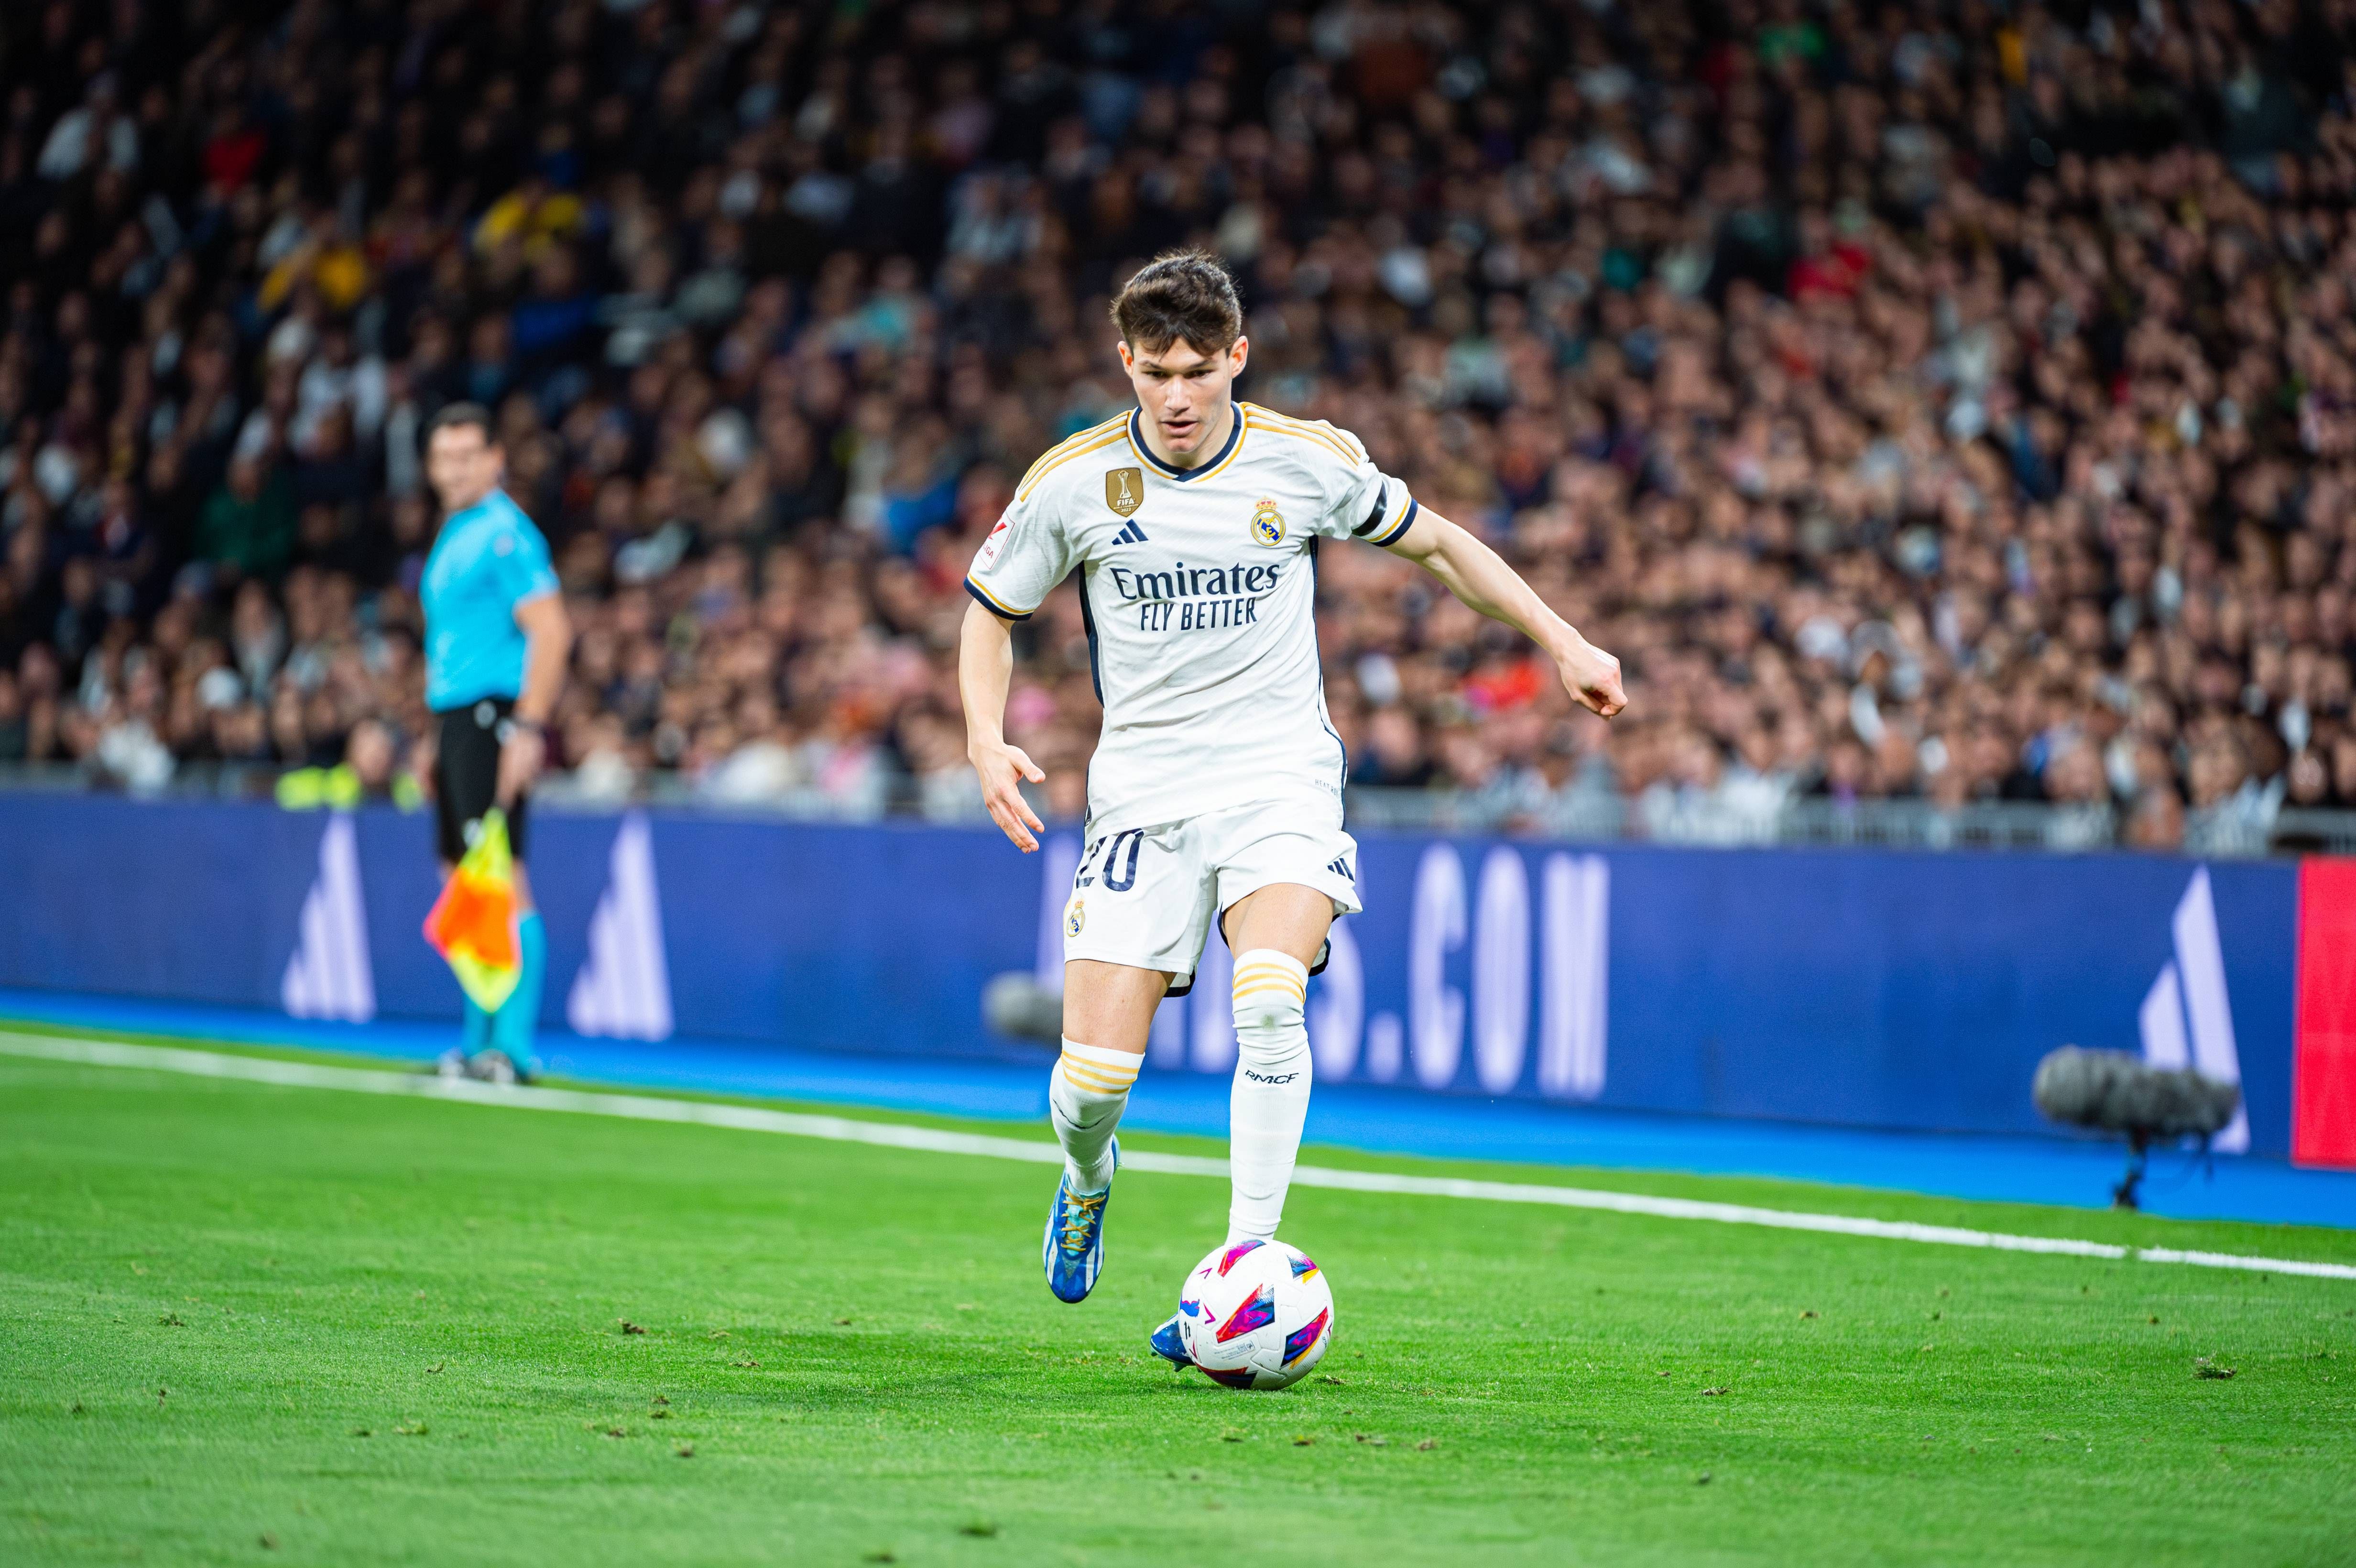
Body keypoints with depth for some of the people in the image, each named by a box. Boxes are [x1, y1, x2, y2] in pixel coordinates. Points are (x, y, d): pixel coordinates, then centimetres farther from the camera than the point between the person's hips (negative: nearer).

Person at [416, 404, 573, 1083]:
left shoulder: (505, 534, -10)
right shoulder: (453, 536, 20)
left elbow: (551, 633, -18)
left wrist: (528, 730, -24)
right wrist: (435, 740, 23)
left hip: (495, 718, -10)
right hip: (455, 722, 10)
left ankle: (514, 1046, -13)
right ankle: (480, 1043, 16)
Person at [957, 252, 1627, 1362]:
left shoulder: (1309, 461, -3)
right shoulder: (1073, 482, -3)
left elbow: (1434, 542, 14)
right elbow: (992, 611, 11)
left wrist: (1562, 642, 13)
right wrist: (988, 742, -6)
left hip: (1280, 778, -1)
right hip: (1142, 791, 1)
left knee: (1268, 1002, -29)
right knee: (1095, 1072, -8)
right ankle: (1087, 1182, 29)